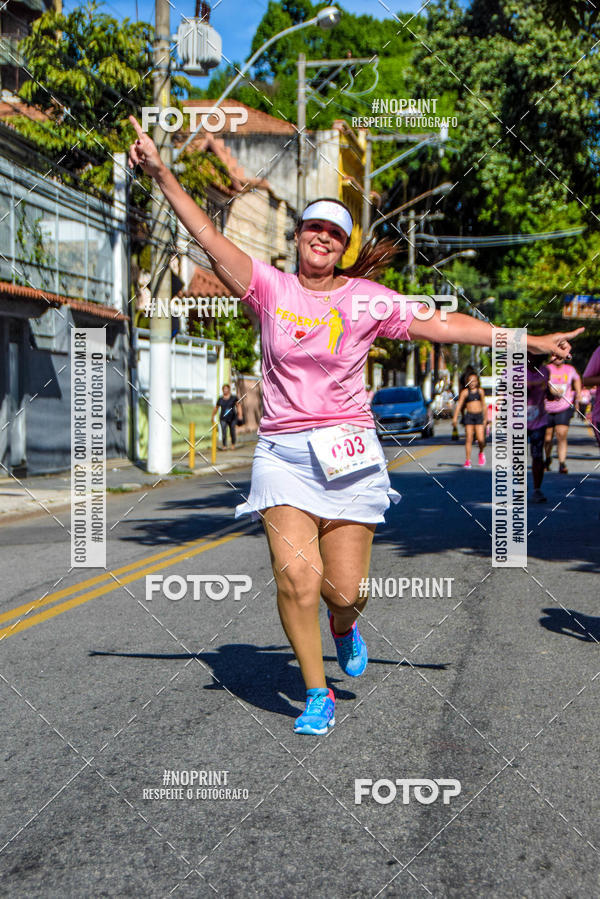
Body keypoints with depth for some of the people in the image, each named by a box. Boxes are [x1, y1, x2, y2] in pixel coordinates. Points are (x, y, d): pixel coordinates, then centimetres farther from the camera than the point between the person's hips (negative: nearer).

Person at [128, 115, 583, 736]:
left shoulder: (366, 299, 4)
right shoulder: (270, 287, 3)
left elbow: (442, 325, 4)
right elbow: (210, 238, -6)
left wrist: (530, 341, 1)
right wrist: (162, 174, -16)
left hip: (349, 453, 0)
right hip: (282, 452, 0)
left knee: (344, 589, 0)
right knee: (296, 577, -14)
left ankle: (345, 627, 40)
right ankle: (317, 695, 6)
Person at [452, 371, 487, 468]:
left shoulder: (480, 391, 9)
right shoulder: (465, 392, 1)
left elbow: (484, 405, 16)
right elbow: (459, 405, -4)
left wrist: (485, 419, 17)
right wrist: (455, 418, -13)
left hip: (479, 416, 1)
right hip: (469, 416, -1)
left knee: (481, 439, -7)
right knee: (469, 439, -4)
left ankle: (481, 453, 24)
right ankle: (468, 461, 3)